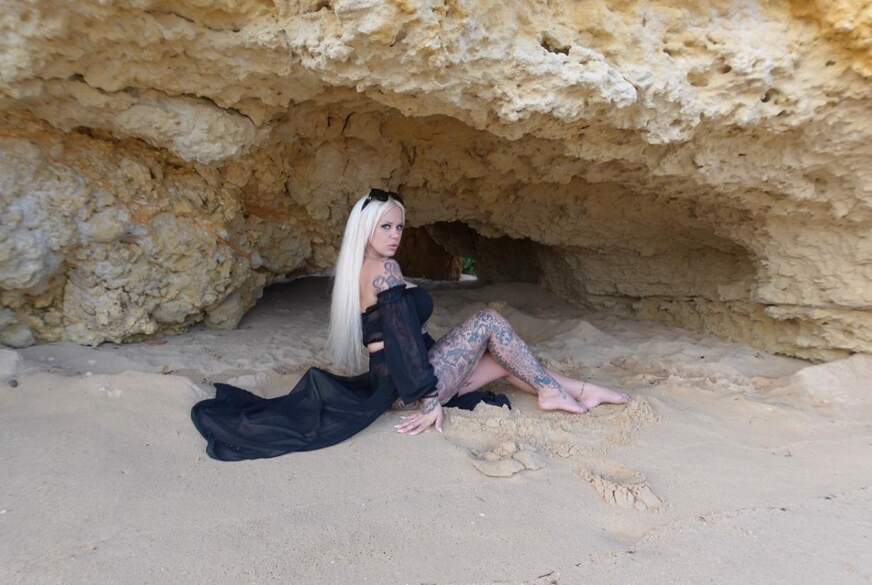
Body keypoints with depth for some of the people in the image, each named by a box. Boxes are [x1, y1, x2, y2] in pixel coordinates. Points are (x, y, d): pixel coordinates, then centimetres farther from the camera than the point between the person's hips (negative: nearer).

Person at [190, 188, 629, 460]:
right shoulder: (384, 269, -16)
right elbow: (402, 333, -22)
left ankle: (577, 390, 18)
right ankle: (551, 391, 2)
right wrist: (429, 397, -21)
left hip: (390, 383, 9)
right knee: (487, 321, -7)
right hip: (408, 384, -9)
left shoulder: (361, 270, 15)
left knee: (504, 359, 11)